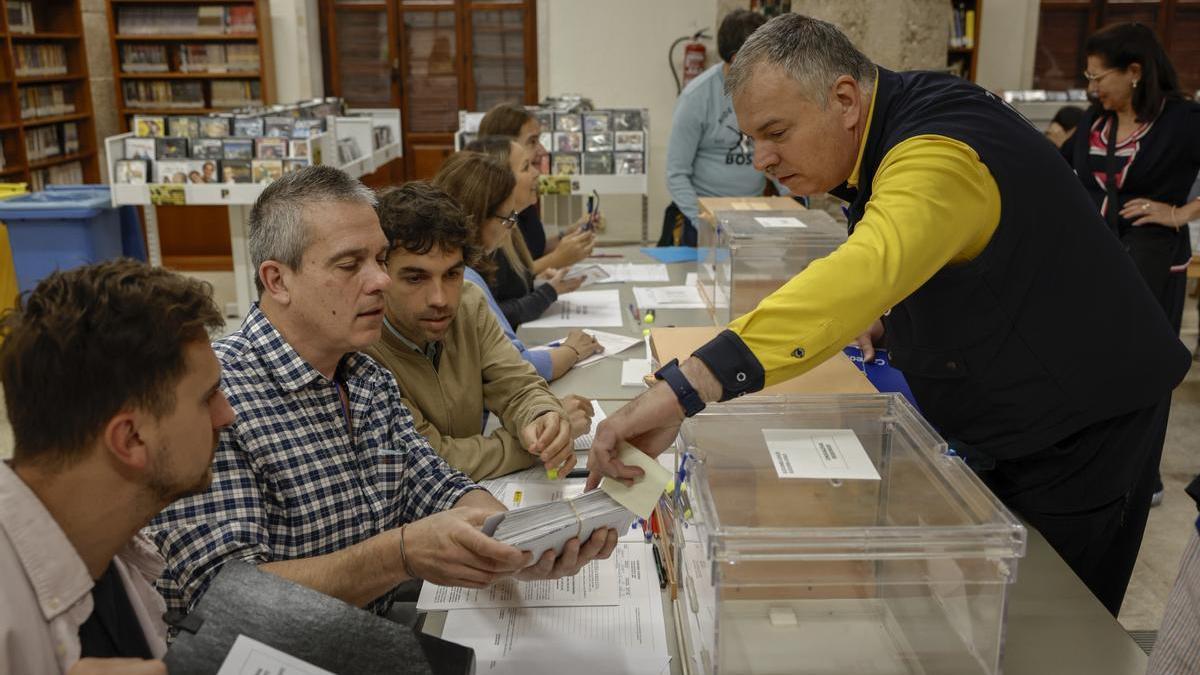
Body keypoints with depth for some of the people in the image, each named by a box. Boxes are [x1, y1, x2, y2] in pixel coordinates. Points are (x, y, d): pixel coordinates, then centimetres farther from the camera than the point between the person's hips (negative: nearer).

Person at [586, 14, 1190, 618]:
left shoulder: (936, 156, -32)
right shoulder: (880, 139, -2)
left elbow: (867, 269, -54)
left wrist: (685, 387, -62)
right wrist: (884, 318, -1)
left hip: (1076, 426, -8)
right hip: (988, 423, 9)